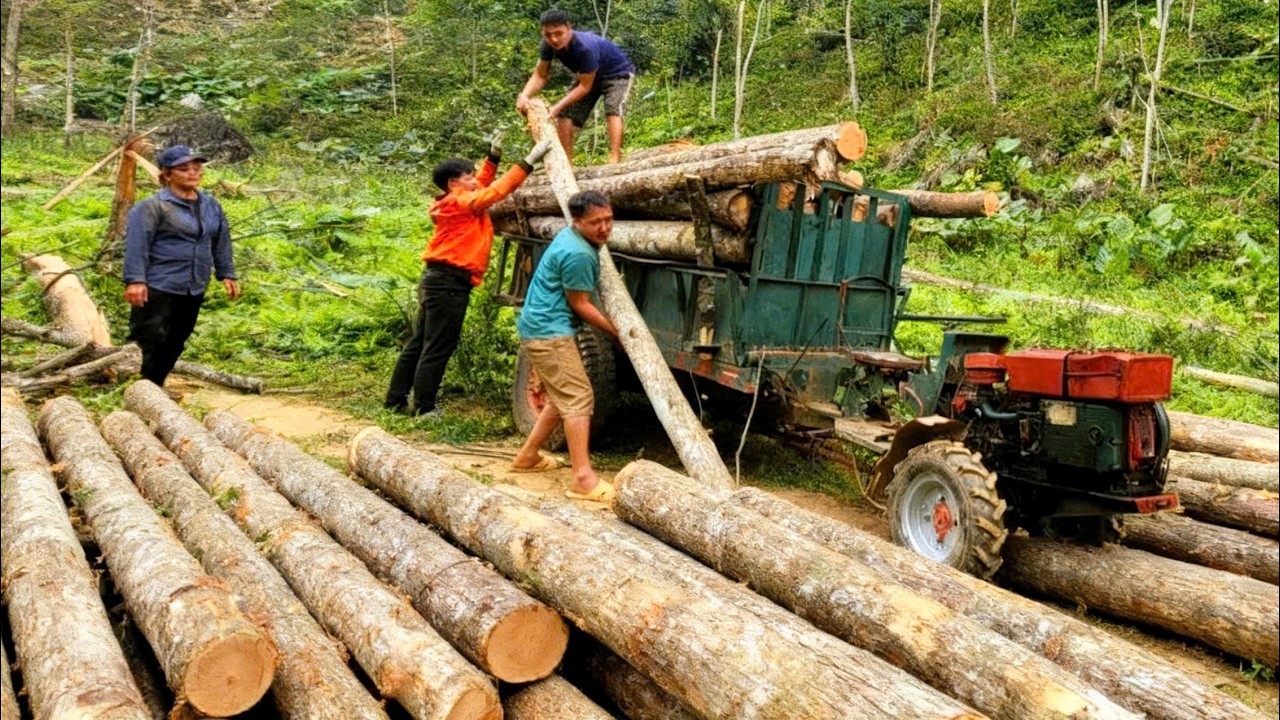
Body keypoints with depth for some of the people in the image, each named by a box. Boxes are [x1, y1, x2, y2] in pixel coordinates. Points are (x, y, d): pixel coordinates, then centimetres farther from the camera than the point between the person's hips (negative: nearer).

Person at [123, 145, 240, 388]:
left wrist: (227, 275, 15)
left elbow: (221, 244, 19)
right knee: (153, 343, -3)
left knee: (175, 345, 13)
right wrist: (135, 280, -21)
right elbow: (136, 245, -15)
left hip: (194, 291, 6)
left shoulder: (211, 206, 12)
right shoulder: (153, 207, -9)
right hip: (158, 290, -6)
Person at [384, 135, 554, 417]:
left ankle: (396, 400, 21)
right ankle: (423, 408, 0)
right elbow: (496, 190, -18)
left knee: (418, 343, 14)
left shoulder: (459, 202, 16)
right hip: (449, 283, -10)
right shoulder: (460, 202, -11)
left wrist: (493, 156, 23)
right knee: (437, 349, -5)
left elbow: (483, 185, 31)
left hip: (437, 280, 10)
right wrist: (529, 161, -18)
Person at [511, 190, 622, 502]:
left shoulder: (571, 236, 10)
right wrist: (616, 331, -5)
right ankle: (584, 480, -17)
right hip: (548, 332, -11)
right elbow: (580, 304, -15)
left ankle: (528, 455, 30)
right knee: (579, 399, -14)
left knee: (563, 396, 20)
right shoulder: (577, 254, -22)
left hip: (541, 327, 11)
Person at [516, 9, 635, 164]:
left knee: (613, 110, -31)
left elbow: (585, 86, -33)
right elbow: (540, 76, -14)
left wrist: (558, 106, -39)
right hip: (588, 75, 7)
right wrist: (524, 96, -34)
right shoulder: (548, 45, -21)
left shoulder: (585, 47, -40)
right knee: (566, 114, -2)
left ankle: (614, 161, -40)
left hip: (618, 72, -7)